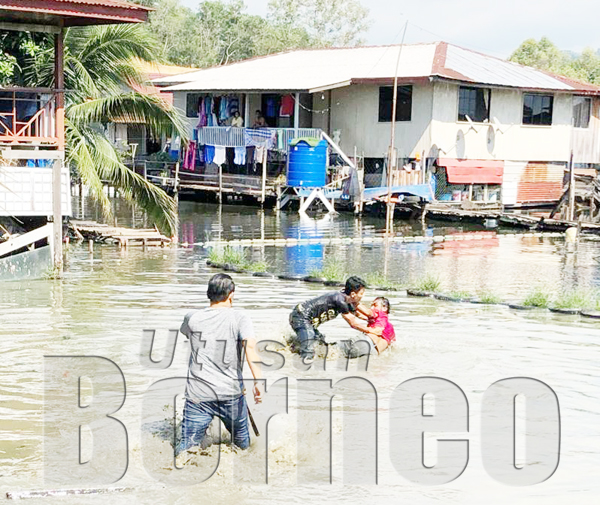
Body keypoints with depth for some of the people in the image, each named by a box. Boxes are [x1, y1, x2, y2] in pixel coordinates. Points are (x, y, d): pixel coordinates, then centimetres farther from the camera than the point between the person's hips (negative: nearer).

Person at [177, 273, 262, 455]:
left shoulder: (192, 318, 5)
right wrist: (258, 381, -27)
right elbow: (250, 346, -19)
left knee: (186, 447, -1)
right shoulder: (239, 318, -2)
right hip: (231, 393, -1)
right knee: (243, 443, 23)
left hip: (198, 394, 1)